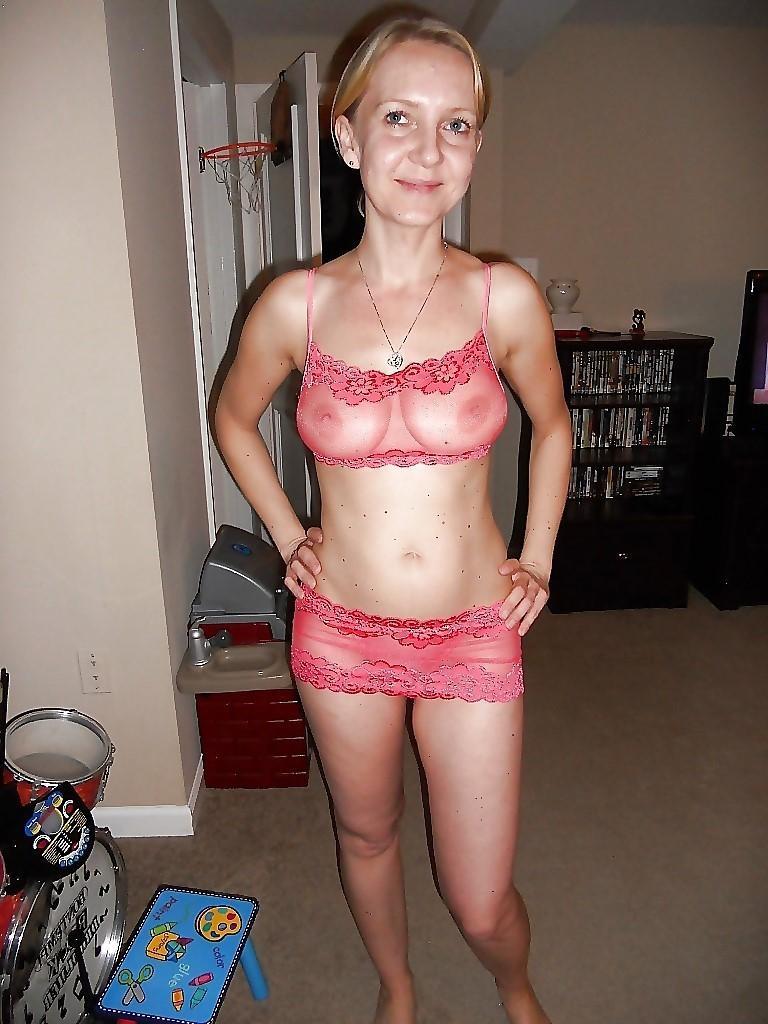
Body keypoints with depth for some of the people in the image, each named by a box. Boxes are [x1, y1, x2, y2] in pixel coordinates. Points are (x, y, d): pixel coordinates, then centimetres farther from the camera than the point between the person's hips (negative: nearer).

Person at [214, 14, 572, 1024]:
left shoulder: (505, 296, -10)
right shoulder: (296, 304, -8)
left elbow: (551, 421, 8)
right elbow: (234, 417, 11)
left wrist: (538, 560, 4)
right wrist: (287, 533, 4)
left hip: (473, 633, -1)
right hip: (341, 630, 2)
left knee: (482, 905, 10)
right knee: (366, 832, 24)